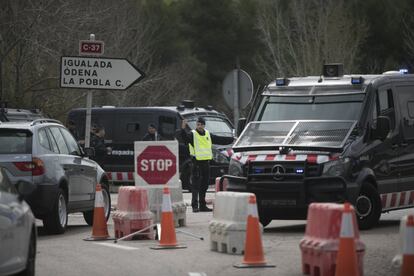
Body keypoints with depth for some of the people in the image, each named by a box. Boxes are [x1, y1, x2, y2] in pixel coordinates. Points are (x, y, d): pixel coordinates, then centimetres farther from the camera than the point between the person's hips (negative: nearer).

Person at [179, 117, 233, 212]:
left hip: (206, 162, 6)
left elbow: (220, 140, 22)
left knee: (204, 185, 10)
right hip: (197, 163, -6)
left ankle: (202, 205, 17)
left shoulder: (208, 135, 14)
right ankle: (195, 206, -10)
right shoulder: (192, 134, -3)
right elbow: (185, 137, -24)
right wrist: (183, 129, -42)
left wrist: (232, 139, 25)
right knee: (196, 185, -9)